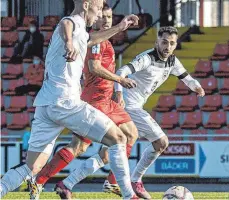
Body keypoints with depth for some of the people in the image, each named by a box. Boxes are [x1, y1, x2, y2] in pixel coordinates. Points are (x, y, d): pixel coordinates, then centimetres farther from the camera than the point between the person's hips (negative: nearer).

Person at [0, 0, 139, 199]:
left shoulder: (79, 31, 26)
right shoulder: (75, 23, -4)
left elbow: (91, 39, 50)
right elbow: (65, 25, -32)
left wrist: (119, 28, 55)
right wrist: (69, 42, -54)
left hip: (44, 106, 9)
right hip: (64, 101, -9)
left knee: (31, 168, 4)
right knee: (118, 139, 0)